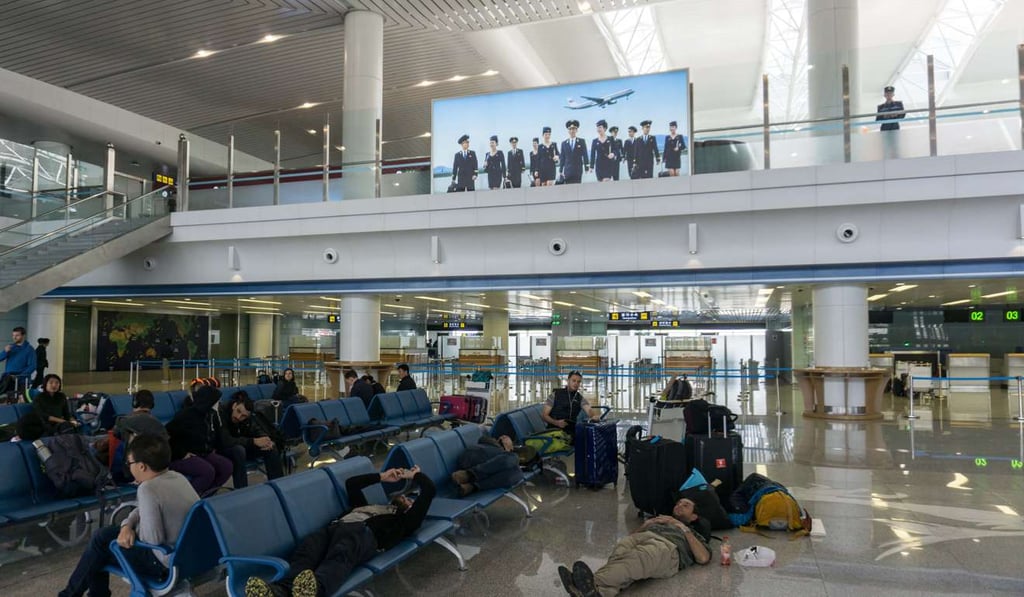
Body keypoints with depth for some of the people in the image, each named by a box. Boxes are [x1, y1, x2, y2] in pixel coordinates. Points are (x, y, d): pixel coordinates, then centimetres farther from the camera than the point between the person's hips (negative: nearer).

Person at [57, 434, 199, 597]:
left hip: (168, 563, -9)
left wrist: (136, 529, -5)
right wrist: (127, 526, -1)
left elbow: (153, 539, -25)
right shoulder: (177, 477, 2)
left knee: (101, 540, 8)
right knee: (104, 533, 19)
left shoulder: (148, 489, -26)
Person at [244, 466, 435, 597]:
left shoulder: (404, 521, 31)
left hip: (364, 532, -5)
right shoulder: (371, 507, 46)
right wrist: (382, 477, 51)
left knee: (341, 554, -42)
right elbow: (351, 484, 51)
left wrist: (415, 475, 40)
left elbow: (429, 491, 22)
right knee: (305, 552, -31)